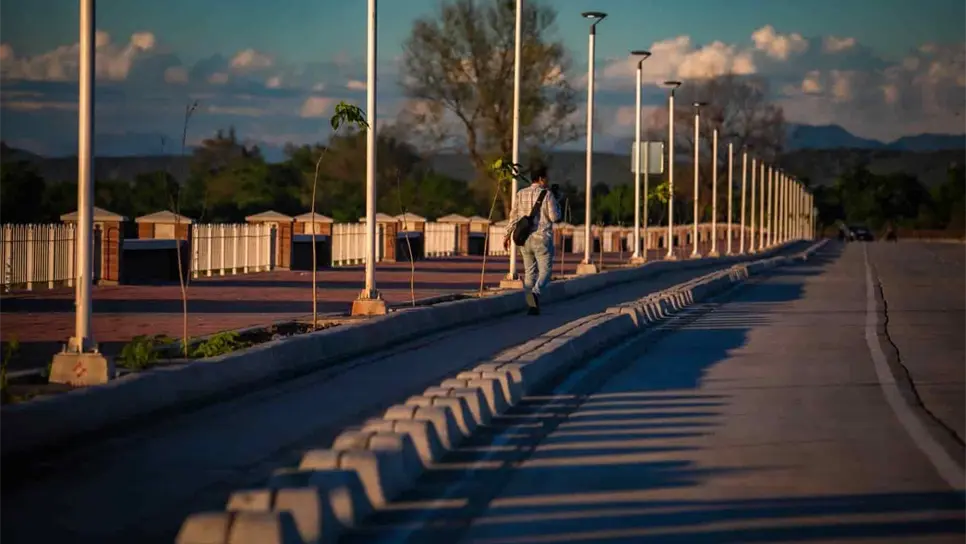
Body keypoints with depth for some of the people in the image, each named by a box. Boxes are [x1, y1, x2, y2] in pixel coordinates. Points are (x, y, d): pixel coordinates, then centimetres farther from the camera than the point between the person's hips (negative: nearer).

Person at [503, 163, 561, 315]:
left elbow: (514, 215, 5)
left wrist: (508, 235, 14)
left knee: (529, 272, 14)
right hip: (542, 239, -5)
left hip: (525, 239, 5)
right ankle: (535, 292, -29)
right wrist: (556, 201, 5)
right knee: (545, 271, 0)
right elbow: (555, 217, -10)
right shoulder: (547, 194, -9)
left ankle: (531, 306, 11)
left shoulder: (521, 193, 4)